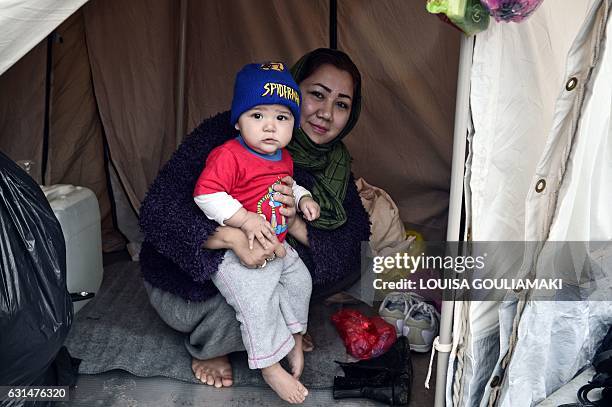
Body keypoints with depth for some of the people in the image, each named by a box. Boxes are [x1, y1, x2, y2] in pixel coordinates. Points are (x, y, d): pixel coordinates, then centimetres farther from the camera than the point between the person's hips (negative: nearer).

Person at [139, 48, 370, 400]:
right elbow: (159, 209, -33)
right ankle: (206, 349, 1)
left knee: (350, 266, -10)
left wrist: (297, 225, -36)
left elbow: (351, 245, -15)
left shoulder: (336, 164, -8)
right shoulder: (225, 134, -26)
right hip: (187, 282, -4)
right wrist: (233, 237, -48)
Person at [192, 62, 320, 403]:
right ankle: (271, 368, 4)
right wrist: (245, 219, -30)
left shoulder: (284, 158, 7)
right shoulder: (228, 155, -20)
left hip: (277, 246, 8)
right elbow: (206, 194, -27)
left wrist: (303, 198, 6)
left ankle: (294, 337, 39)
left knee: (301, 281, 16)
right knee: (257, 303, -15)